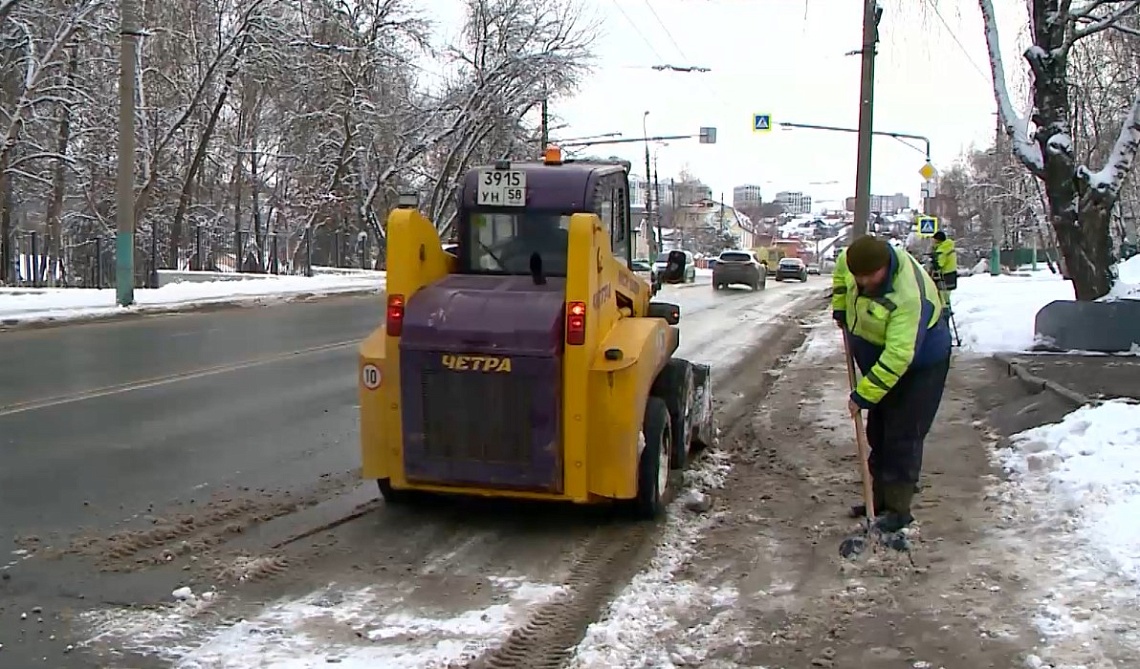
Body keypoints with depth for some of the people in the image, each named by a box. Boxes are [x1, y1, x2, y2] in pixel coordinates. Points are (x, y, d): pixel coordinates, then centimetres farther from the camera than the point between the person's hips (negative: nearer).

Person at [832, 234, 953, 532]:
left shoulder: (908, 297, -39)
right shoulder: (854, 260, -16)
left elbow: (898, 357, -38)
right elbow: (841, 267, 12)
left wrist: (863, 395, -34)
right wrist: (840, 308, 9)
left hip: (918, 365, -8)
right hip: (879, 360, 8)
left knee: (902, 438, -7)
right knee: (878, 433, 14)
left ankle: (898, 510, 1)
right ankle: (880, 499, 25)